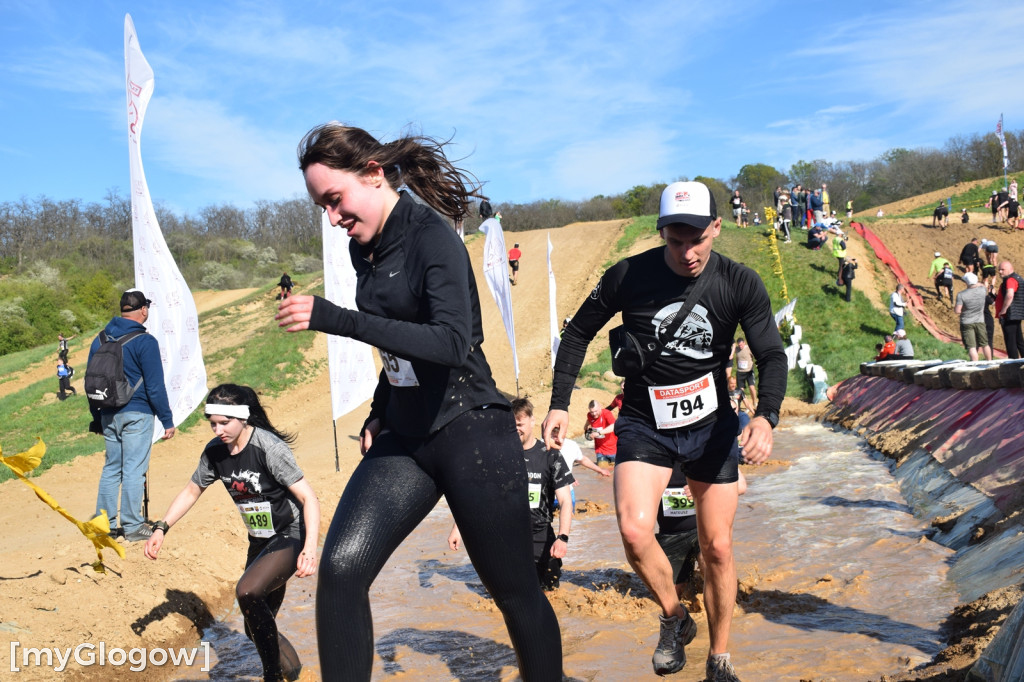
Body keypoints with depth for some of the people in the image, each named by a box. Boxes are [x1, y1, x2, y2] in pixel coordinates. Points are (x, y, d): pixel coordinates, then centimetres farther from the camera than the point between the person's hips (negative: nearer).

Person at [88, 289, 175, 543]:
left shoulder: (100, 339, 9)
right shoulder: (145, 341, -12)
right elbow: (155, 386, -13)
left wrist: (96, 417, 23)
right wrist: (167, 421, -8)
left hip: (108, 415, 6)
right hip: (136, 415, -6)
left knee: (111, 468, 15)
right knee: (134, 470, -1)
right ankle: (133, 527, 4)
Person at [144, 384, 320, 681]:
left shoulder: (268, 447, -24)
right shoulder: (215, 451, -4)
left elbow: (308, 497, -27)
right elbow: (192, 490, 13)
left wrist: (310, 549, -38)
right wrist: (161, 528, 2)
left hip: (292, 537, -7)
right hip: (260, 542, 7)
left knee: (247, 591, -29)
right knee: (257, 627, 11)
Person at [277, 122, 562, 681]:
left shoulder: (433, 238, -15)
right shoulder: (363, 249, 9)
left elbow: (451, 343, -29)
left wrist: (336, 319, -31)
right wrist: (379, 413, 14)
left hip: (470, 432, -7)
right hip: (404, 436, 7)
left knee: (516, 592, 8)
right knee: (340, 568, -11)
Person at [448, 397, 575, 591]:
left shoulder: (549, 455, -4)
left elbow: (565, 501, -7)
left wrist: (562, 537, -21)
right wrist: (457, 528, -8)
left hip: (539, 532, 0)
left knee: (549, 585, -6)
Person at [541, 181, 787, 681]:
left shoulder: (740, 284, -9)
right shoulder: (629, 275, -11)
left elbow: (772, 356, -9)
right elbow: (579, 332, 1)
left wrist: (766, 416, -29)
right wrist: (559, 403, -5)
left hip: (711, 424, 1)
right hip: (644, 424, -1)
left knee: (717, 548, 5)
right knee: (634, 532, -21)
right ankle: (674, 618, 9)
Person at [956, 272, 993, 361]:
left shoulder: (961, 295, -19)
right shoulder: (982, 290, -8)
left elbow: (957, 311, -18)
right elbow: (982, 285, 18)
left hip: (966, 323, -4)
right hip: (980, 322, 4)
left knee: (971, 347, -2)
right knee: (985, 344, 20)